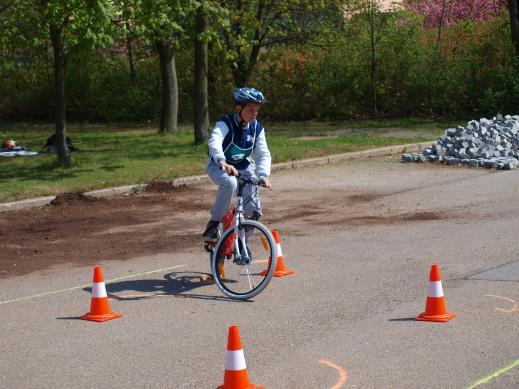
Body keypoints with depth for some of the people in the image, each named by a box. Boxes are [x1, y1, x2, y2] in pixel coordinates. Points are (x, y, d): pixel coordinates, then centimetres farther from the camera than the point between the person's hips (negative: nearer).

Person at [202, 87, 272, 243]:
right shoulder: (225, 123, -23)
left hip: (243, 168, 5)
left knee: (254, 211, -9)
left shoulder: (257, 128, -8)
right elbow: (214, 142, -42)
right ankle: (213, 225, -26)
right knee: (230, 183, -40)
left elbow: (263, 154, -11)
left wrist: (263, 174, -31)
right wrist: (223, 163, -60)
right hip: (219, 166, -4)